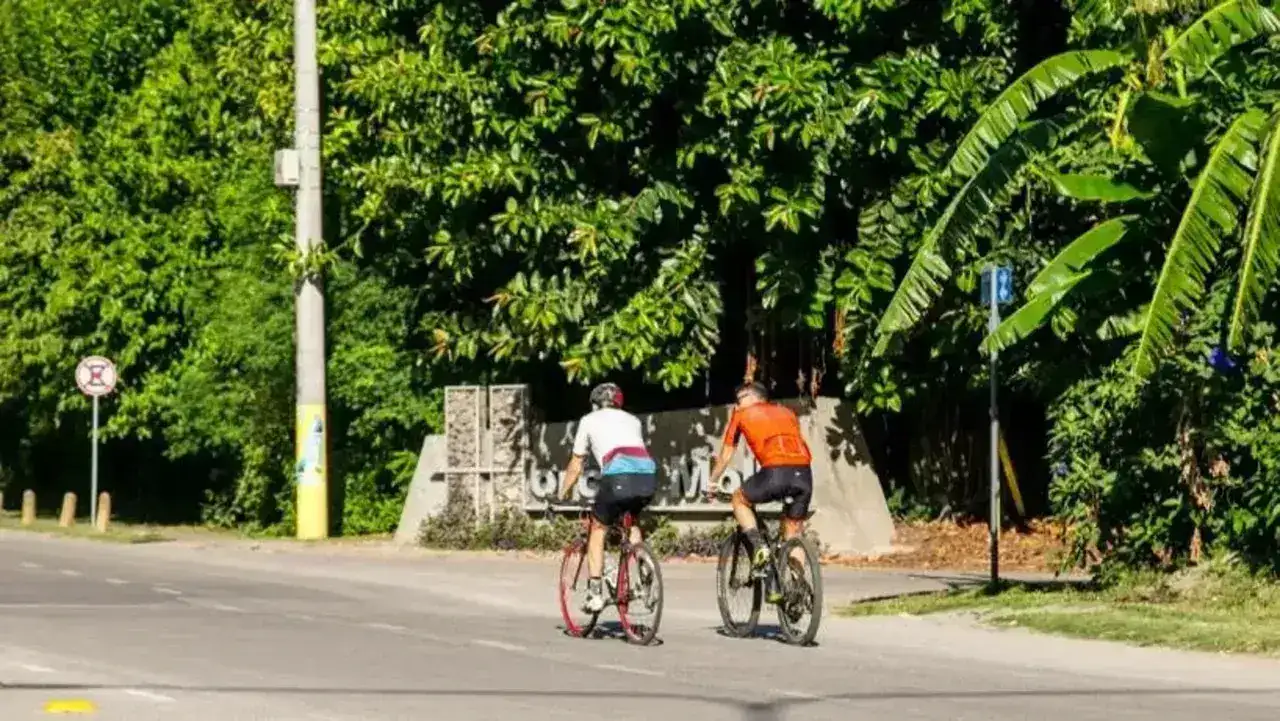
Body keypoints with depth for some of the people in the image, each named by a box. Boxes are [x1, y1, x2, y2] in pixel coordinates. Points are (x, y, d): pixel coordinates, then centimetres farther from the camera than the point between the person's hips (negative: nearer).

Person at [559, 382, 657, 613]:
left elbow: (576, 465, 29)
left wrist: (564, 495, 41)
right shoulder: (632, 420, 34)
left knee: (598, 529, 14)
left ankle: (595, 593, 5)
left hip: (618, 475, -4)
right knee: (631, 519, 32)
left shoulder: (590, 420, 24)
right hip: (648, 475, 4)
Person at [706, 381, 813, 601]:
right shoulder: (786, 413, 32)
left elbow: (726, 455, 30)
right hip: (804, 473, 4)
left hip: (775, 471, -4)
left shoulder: (742, 415, 22)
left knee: (740, 500, 24)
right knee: (793, 535, 20)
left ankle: (758, 545, 4)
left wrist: (711, 483, 44)